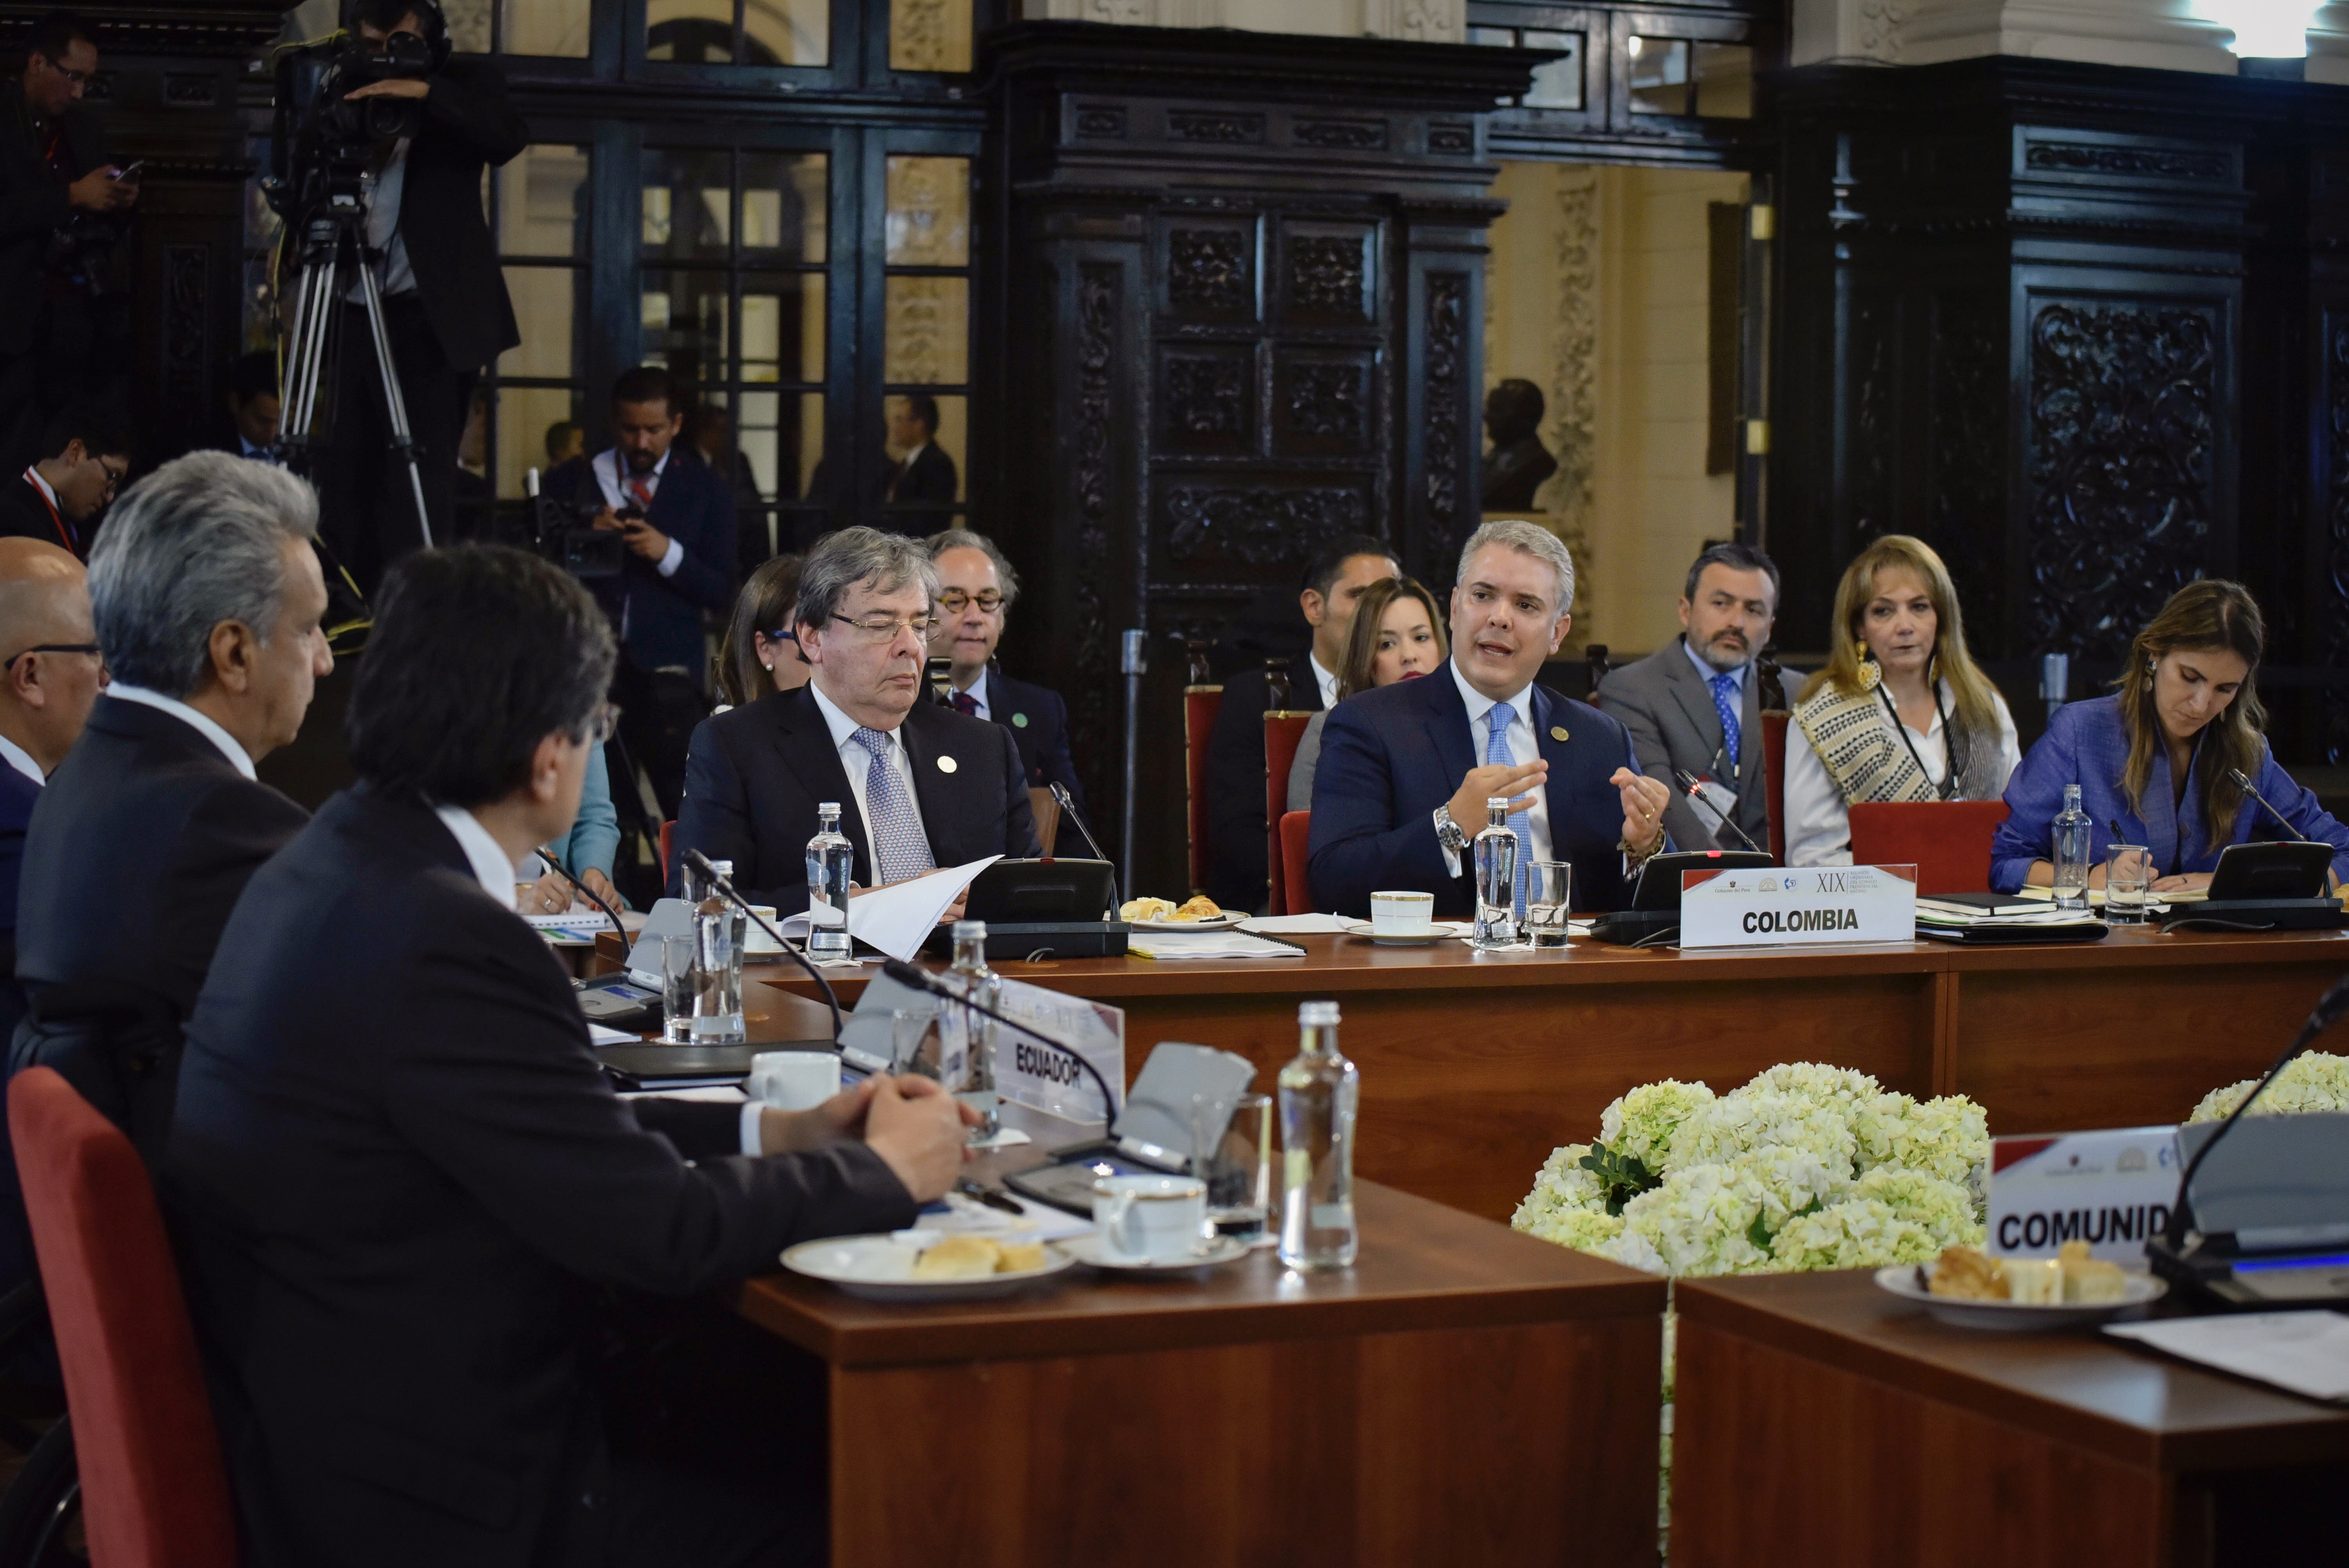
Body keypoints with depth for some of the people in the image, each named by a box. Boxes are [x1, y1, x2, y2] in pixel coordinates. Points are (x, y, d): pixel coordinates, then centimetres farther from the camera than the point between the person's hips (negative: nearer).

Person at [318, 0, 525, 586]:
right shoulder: (347, 94, 11)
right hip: (357, 313, 4)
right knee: (349, 479, 3)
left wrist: (425, 91, -25)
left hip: (432, 316, -4)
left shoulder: (463, 81, 4)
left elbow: (509, 136, -15)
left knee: (419, 479, -9)